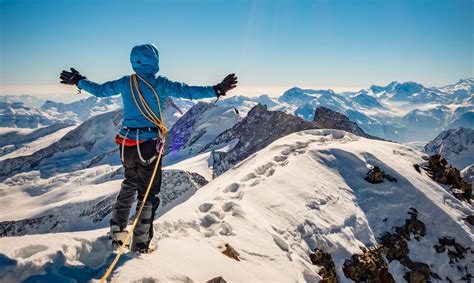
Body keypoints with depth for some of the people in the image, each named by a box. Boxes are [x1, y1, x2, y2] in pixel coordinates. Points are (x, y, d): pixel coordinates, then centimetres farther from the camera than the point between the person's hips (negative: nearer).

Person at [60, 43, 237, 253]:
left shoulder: (125, 83, 5)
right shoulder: (159, 84, -10)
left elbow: (99, 90, 16)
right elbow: (187, 91, -18)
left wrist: (78, 82, 35)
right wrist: (217, 90, -14)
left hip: (126, 144, 6)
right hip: (148, 144, -5)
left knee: (130, 184, 27)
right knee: (148, 194, 6)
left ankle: (117, 232, 33)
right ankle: (140, 244, 13)